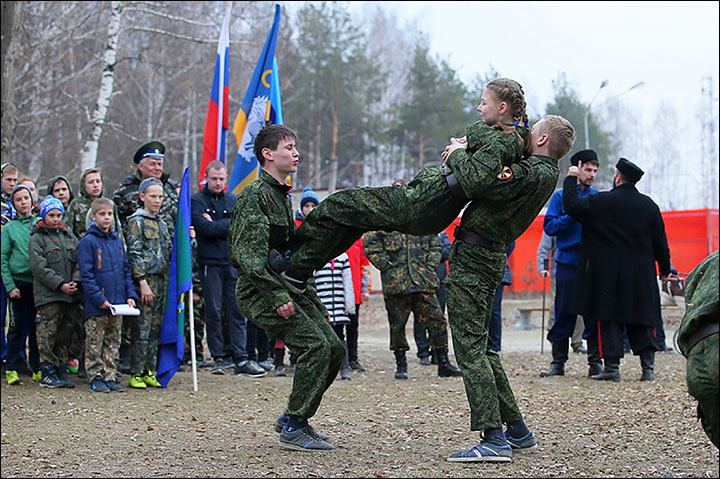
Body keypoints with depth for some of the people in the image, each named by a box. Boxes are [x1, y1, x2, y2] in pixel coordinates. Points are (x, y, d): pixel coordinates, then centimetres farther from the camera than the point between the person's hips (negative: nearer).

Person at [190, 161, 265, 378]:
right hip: (210, 262, -3)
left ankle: (241, 360, 0)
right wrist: (229, 225, -7)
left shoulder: (234, 200, 12)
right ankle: (218, 358, 9)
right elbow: (204, 227, -13)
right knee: (213, 312, 1)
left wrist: (216, 225, -7)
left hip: (234, 262, 3)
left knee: (238, 312, 0)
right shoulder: (197, 201, 2)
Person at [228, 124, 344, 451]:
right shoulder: (254, 195, -11)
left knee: (335, 348, 3)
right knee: (315, 345, -20)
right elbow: (249, 253, -21)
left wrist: (314, 302, 21)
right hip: (260, 293, -9)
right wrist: (277, 296, -26)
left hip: (288, 289, 9)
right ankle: (293, 428, -10)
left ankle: (291, 419, 15)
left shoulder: (281, 195, 20)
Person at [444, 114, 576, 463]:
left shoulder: (532, 174, -18)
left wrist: (458, 153, -11)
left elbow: (483, 180, -30)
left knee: (470, 348, -10)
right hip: (490, 258, 10)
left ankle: (493, 440, -14)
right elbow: (499, 174, 22)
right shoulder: (545, 173, 12)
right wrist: (467, 151, 4)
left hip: (471, 257, -10)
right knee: (480, 346, 17)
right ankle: (517, 431, 20)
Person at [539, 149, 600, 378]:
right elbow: (549, 226, -3)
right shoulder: (561, 196, 4)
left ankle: (595, 361, 8)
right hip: (568, 262, -2)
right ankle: (558, 361, 8)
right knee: (564, 314, 1)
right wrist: (574, 215, -14)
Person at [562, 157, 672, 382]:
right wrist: (665, 268, 18)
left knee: (610, 321, 1)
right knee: (641, 321, 8)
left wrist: (571, 179, 5)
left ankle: (612, 366, -1)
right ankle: (648, 367, 6)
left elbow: (572, 206, -6)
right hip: (641, 276, 4)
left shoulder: (602, 202, -9)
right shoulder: (649, 205, 5)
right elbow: (660, 241, 8)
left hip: (609, 276, -4)